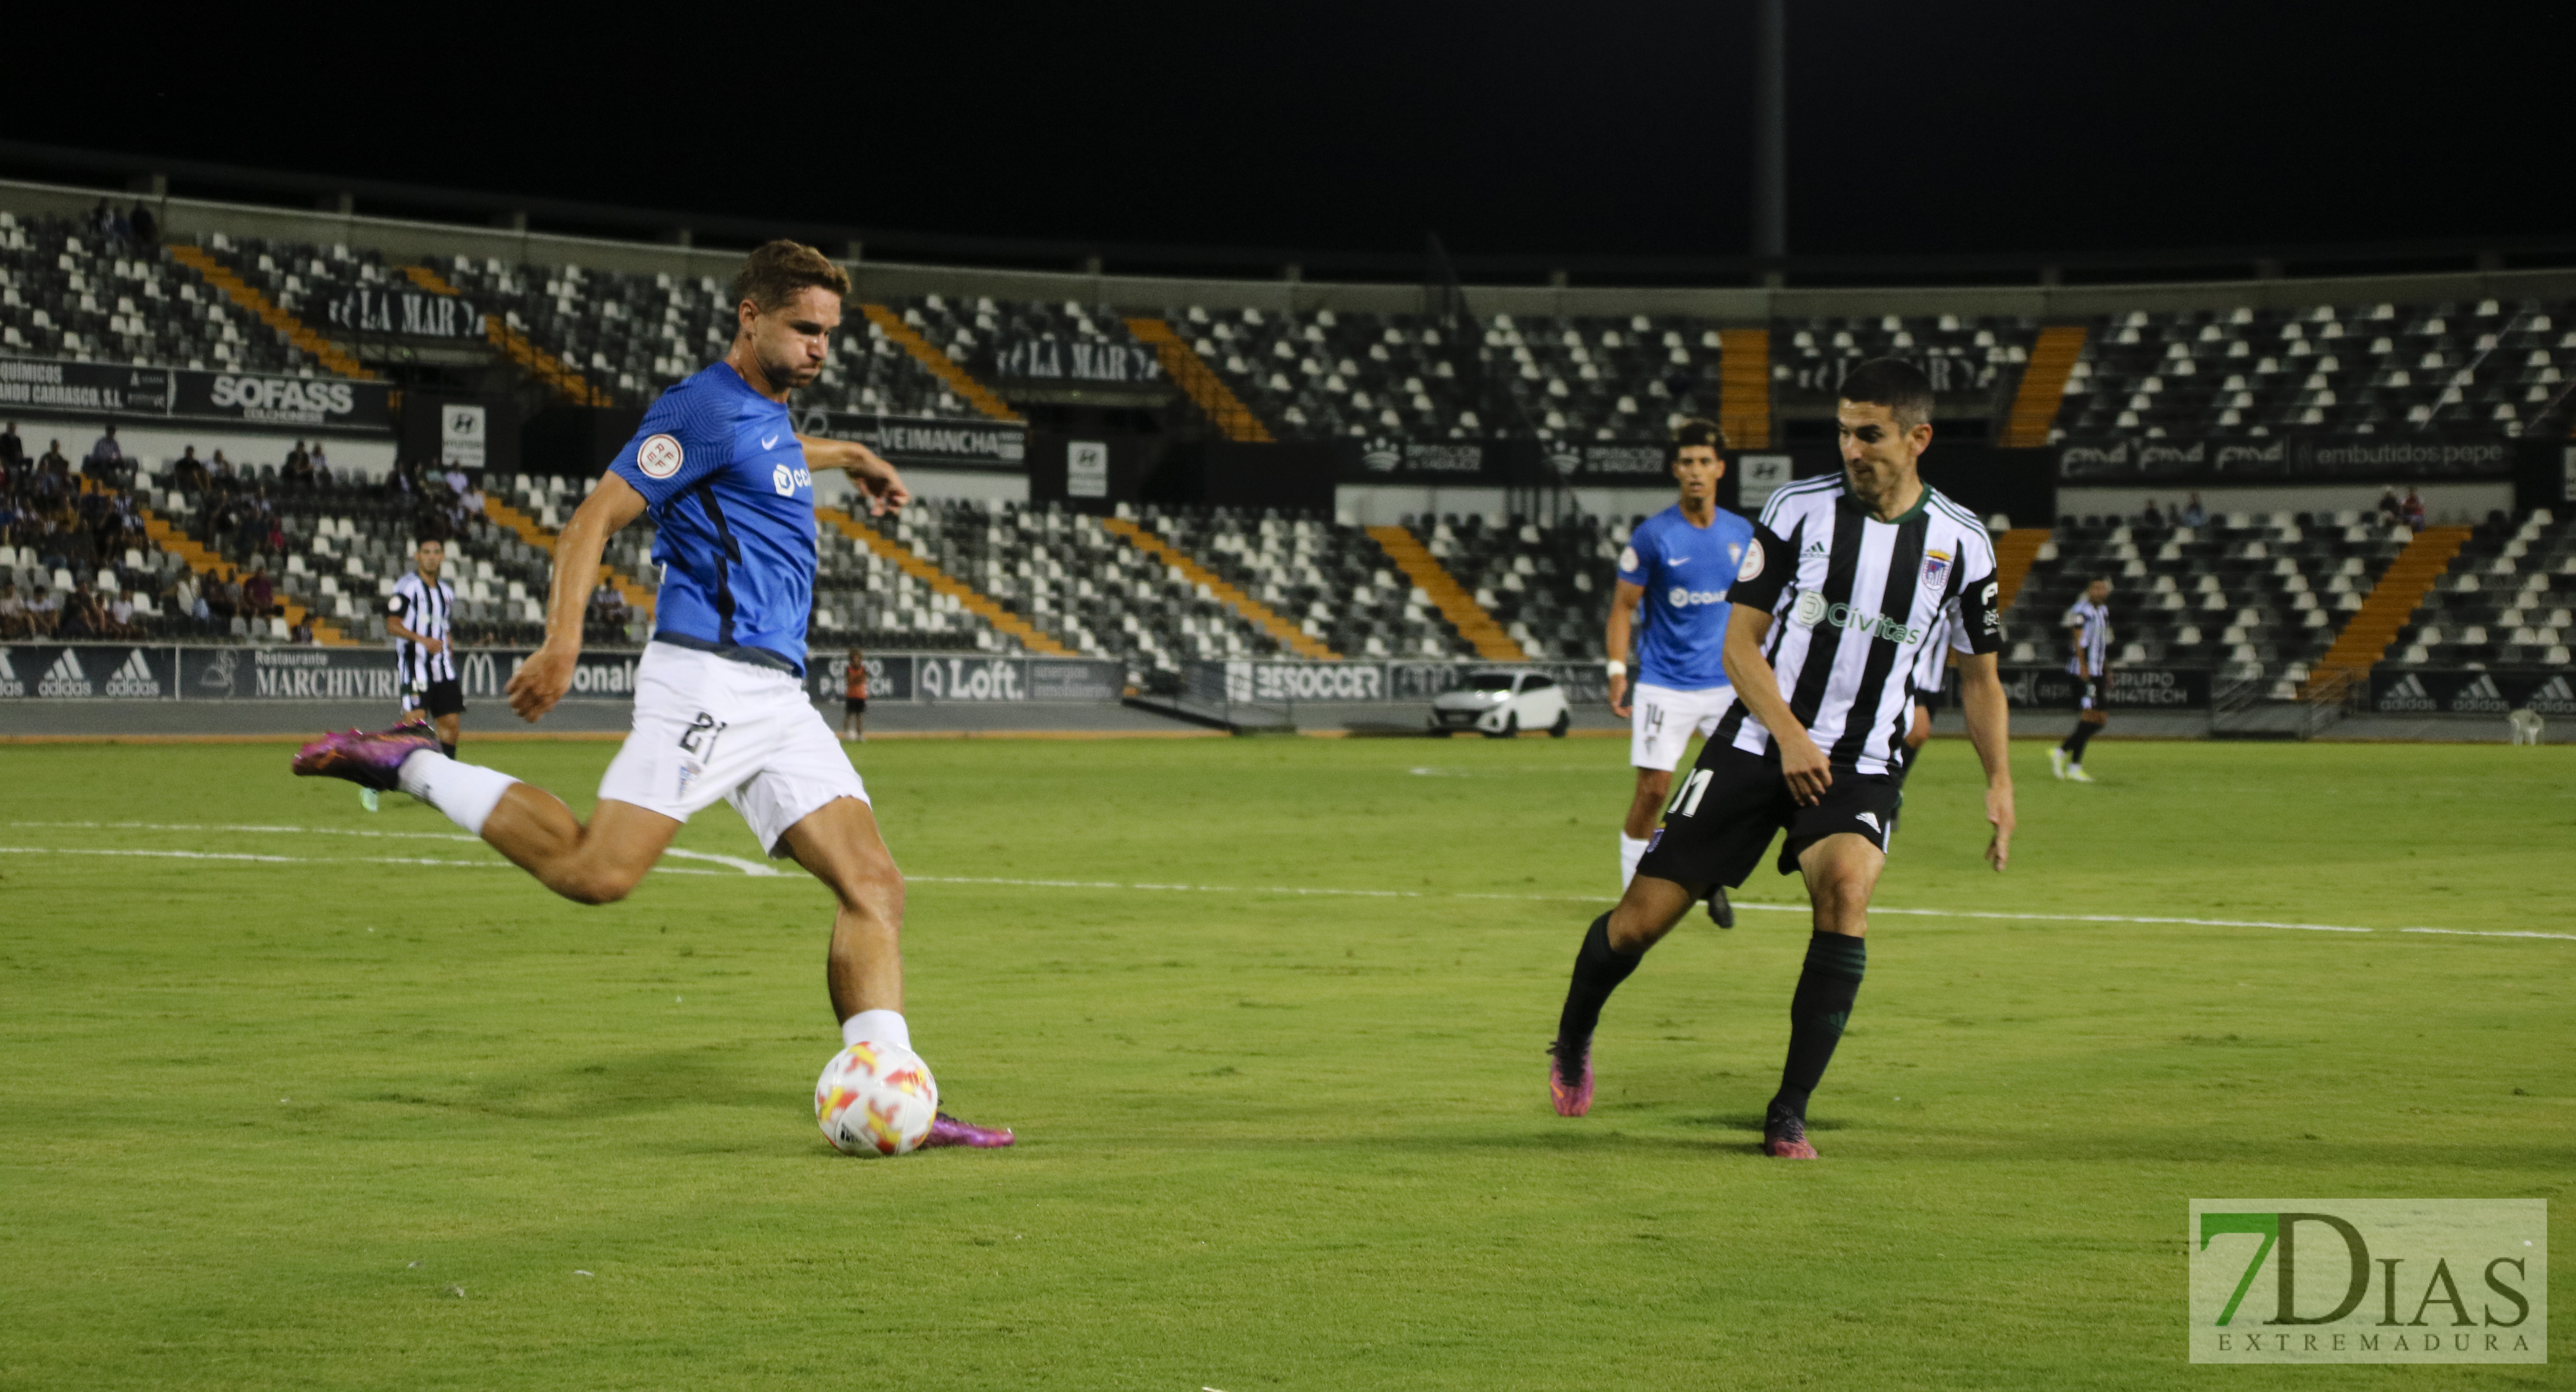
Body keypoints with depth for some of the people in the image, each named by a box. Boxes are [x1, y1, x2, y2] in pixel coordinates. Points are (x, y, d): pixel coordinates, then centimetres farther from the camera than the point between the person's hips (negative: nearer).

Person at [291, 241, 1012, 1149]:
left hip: (776, 698, 9)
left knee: (874, 885, -3)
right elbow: (595, 519, -14)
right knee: (598, 872, -20)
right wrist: (562, 642, -25)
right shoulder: (707, 408, -7)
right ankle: (412, 768, -3)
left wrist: (850, 456, 63)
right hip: (708, 680, -9)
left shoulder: (766, 416, 21)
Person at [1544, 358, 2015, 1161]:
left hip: (1861, 767, 0)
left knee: (1846, 886, -30)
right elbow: (1740, 644, -3)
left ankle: (1789, 1114, -20)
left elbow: (1979, 674, 13)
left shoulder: (1960, 542, 0)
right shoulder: (1799, 509, -5)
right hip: (1756, 744, 0)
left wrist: (1998, 782, 4)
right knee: (1644, 915, -4)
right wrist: (1790, 736, -17)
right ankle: (1572, 1045, 30)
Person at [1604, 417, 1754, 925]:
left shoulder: (1742, 535, 5)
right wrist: (1618, 670, -7)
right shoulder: (1653, 536, -5)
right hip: (1664, 685, -3)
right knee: (1653, 788, -7)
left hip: (1727, 682, 3)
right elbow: (1624, 606, 1)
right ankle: (1634, 887, 8)